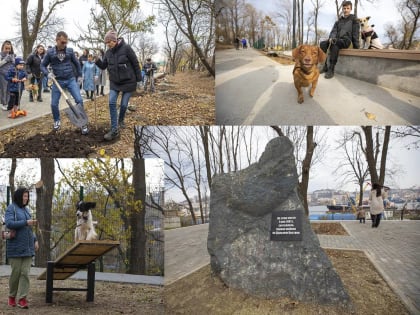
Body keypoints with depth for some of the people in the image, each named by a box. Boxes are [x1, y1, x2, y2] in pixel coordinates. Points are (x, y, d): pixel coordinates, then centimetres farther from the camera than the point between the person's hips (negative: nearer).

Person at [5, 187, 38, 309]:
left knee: (25, 272, -3)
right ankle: (12, 296, 18)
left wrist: (35, 240, 12)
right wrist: (26, 222, -18)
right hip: (16, 247, -5)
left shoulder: (26, 209, 17)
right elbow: (9, 223, -16)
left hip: (28, 247, 5)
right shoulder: (11, 208, -2)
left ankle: (22, 298, -3)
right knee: (16, 272, 0)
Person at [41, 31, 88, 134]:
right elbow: (43, 65, 3)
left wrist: (79, 75, 17)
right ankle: (57, 121, 29)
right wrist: (47, 74, -15)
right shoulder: (50, 52, -5)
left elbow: (76, 63, 14)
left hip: (70, 80, 0)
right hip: (58, 81, 0)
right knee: (54, 104, 2)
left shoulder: (70, 51, -1)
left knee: (79, 100, -11)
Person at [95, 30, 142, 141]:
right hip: (114, 82, 4)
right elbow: (103, 66, 7)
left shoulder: (126, 48, -16)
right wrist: (97, 61, -15)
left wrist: (139, 79, -9)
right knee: (112, 103, -9)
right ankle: (114, 130, -9)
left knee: (124, 104, 5)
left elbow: (135, 64, -11)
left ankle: (121, 120, 36)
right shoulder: (108, 52, 1)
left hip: (128, 81, -4)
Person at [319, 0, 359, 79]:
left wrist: (356, 48, -8)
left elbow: (355, 34, 0)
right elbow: (334, 31, 10)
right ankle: (325, 66, -20)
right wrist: (331, 37, -13)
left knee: (334, 44, -38)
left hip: (346, 40, -6)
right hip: (337, 40, 6)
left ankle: (331, 69, -39)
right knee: (322, 44, -21)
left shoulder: (354, 20, 7)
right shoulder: (339, 21, 21)